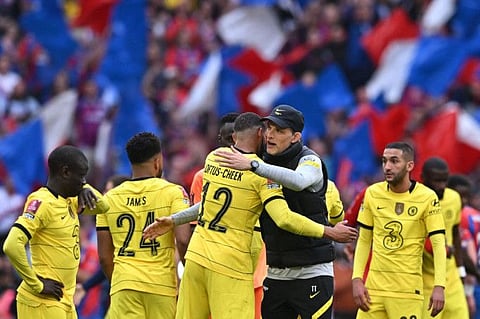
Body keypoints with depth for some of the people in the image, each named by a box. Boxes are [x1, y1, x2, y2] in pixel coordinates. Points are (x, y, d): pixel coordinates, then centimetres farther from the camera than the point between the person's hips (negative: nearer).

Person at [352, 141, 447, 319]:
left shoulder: (427, 198, -5)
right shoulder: (373, 193, 6)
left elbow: (438, 244, -7)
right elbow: (364, 241, 12)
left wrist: (439, 287, -17)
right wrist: (357, 280, 2)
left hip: (408, 289, -4)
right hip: (374, 285, 4)